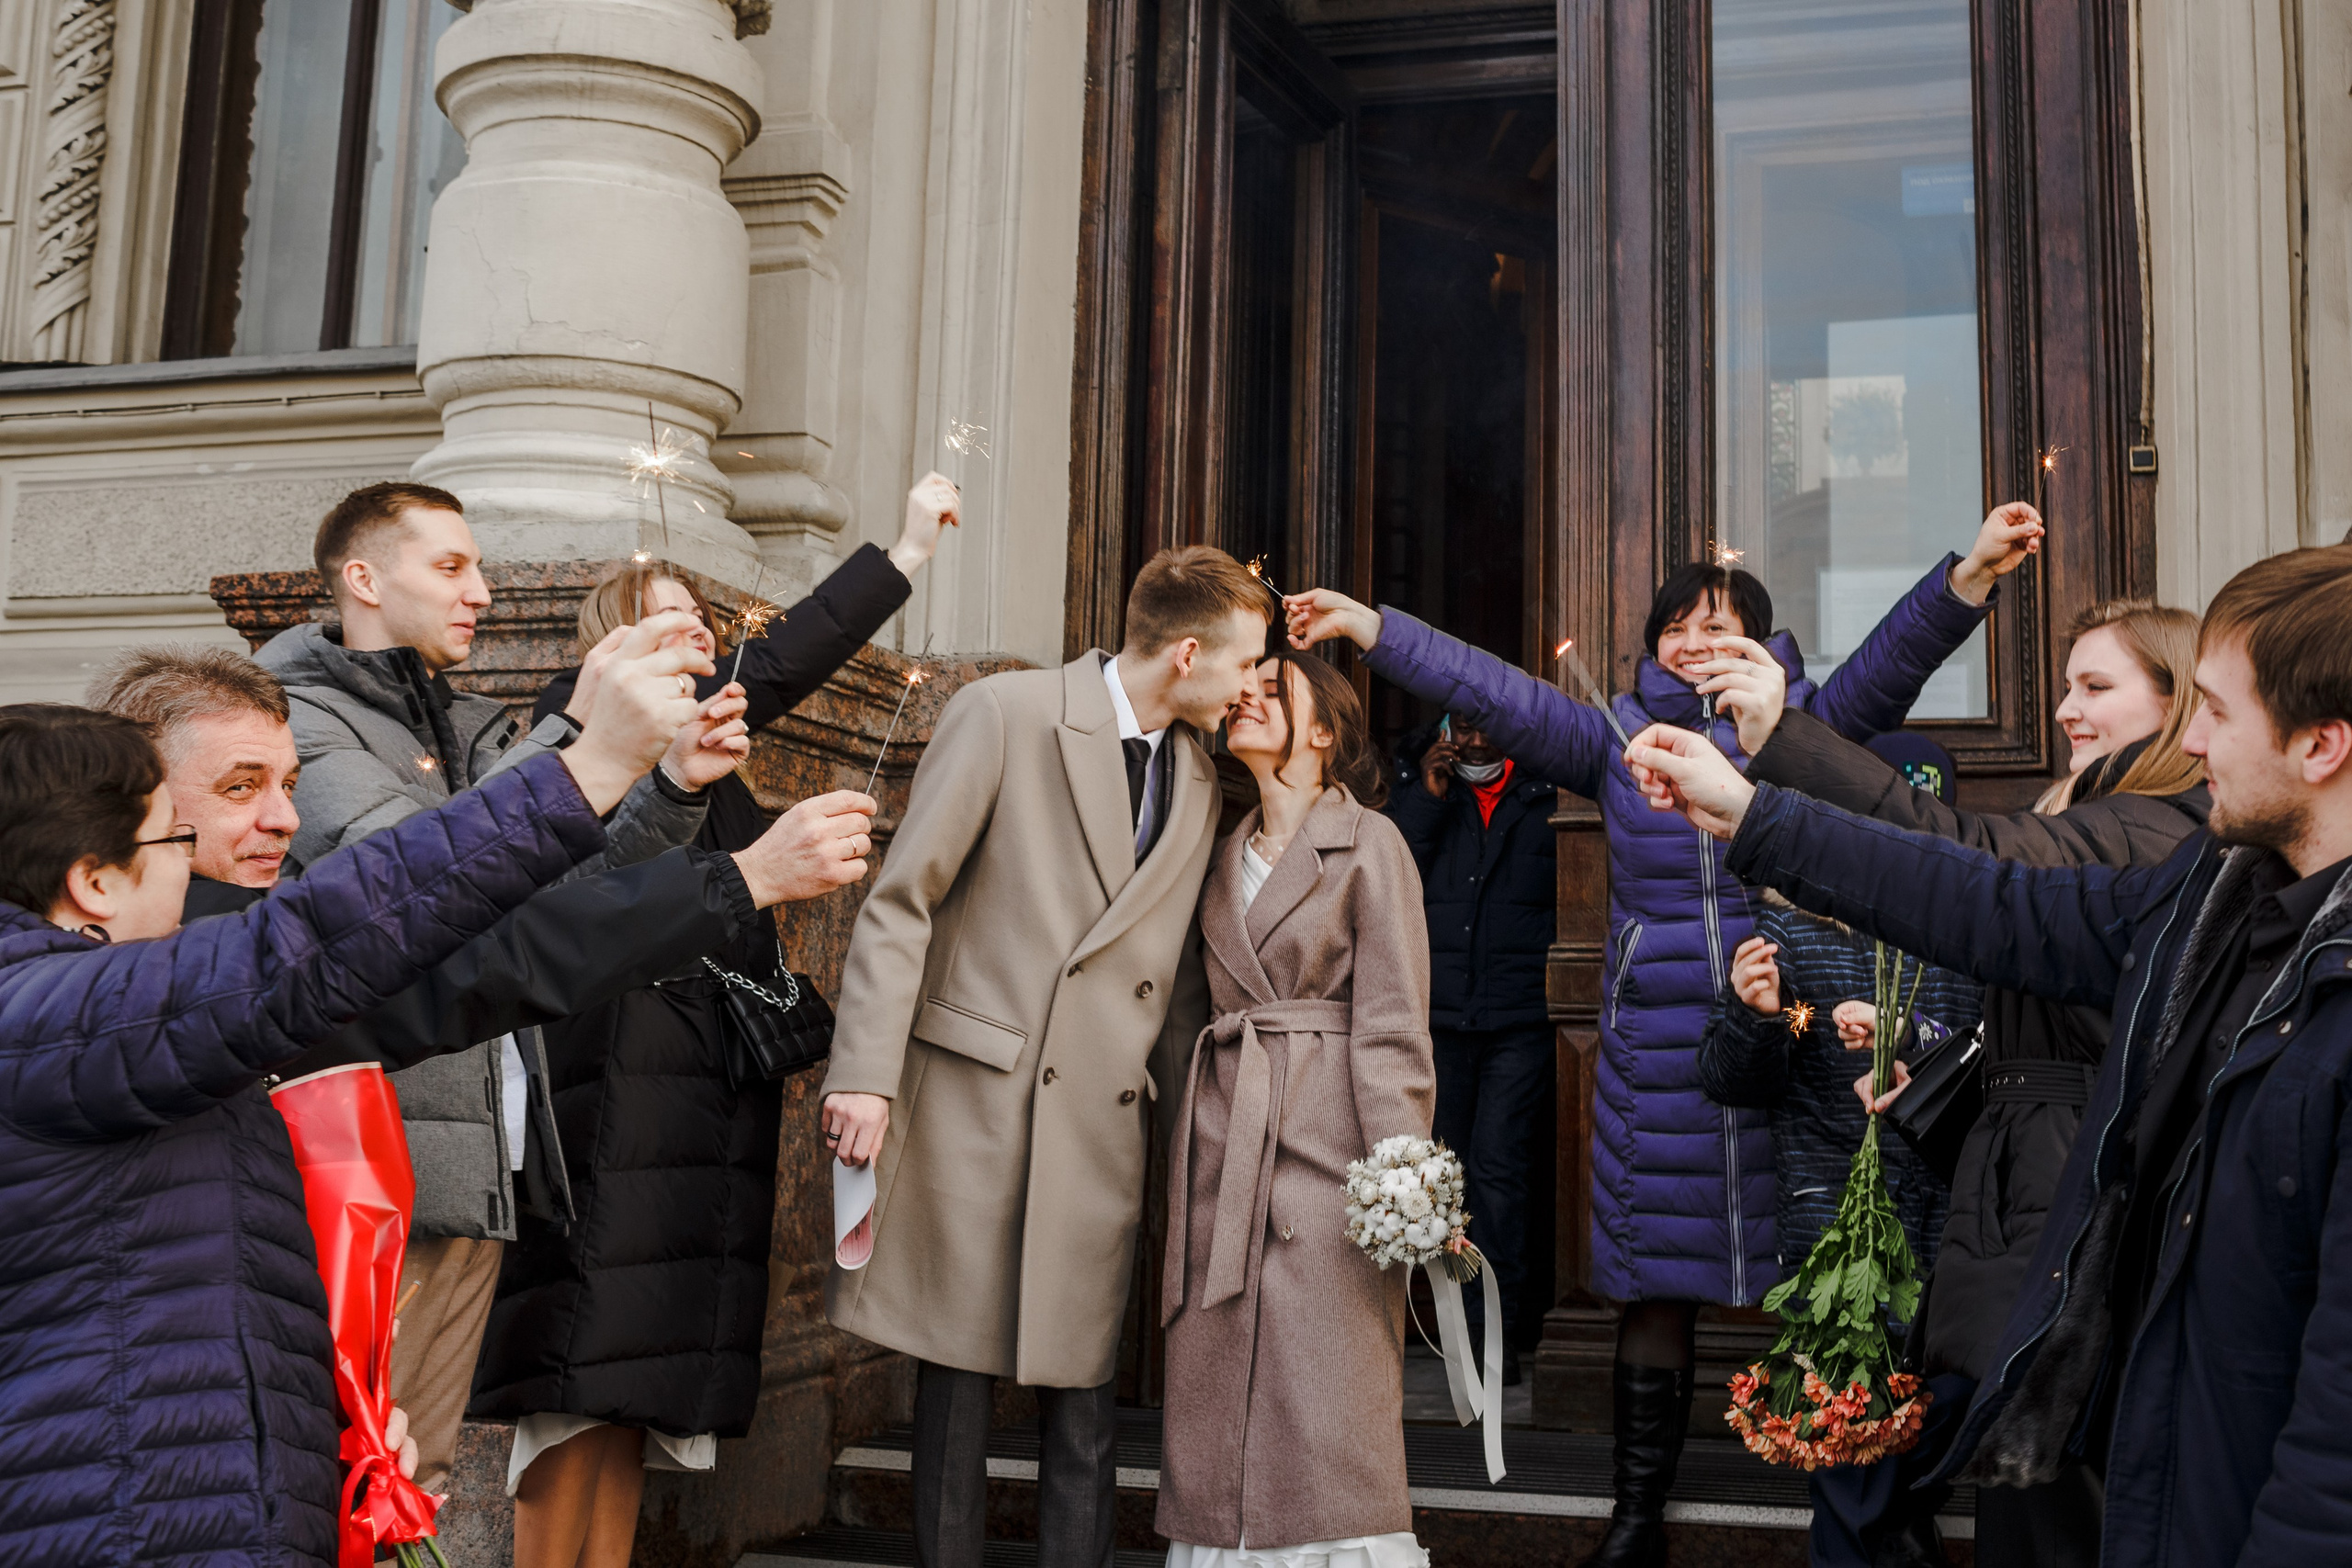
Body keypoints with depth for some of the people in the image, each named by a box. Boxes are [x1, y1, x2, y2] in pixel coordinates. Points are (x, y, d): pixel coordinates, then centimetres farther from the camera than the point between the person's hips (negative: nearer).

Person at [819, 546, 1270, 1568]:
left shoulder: (1199, 788, 13)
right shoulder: (1003, 715, -4)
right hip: (972, 1101, -4)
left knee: (1081, 1393, 6)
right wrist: (865, 1073, -13)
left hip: (1102, 1127, 4)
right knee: (957, 1375, 5)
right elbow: (900, 901, -7)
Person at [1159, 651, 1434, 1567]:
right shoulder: (1227, 853, 18)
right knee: (1214, 1402, 6)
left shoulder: (1368, 843, 0)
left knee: (1327, 1411, -6)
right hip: (1222, 1148, 6)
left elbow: (1392, 1026, -6)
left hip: (1323, 1143, -6)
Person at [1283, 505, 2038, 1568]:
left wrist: (1970, 574, -25)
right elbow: (1494, 692, 3)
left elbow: (1888, 667, -9)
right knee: (1654, 1288, 9)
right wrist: (1369, 629, -4)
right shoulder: (1620, 742, 9)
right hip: (1654, 1064, 2)